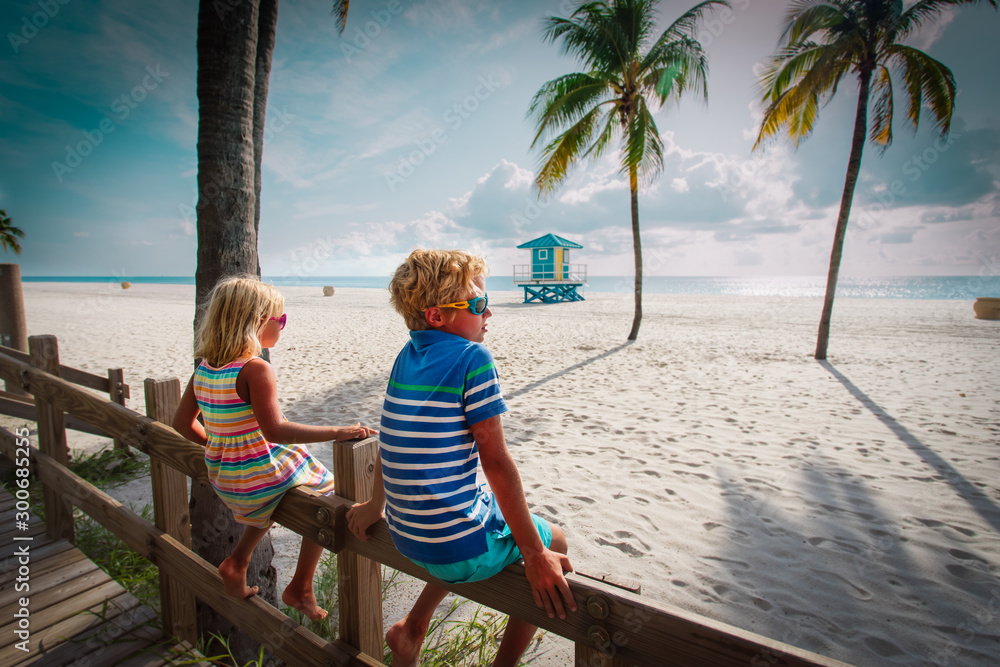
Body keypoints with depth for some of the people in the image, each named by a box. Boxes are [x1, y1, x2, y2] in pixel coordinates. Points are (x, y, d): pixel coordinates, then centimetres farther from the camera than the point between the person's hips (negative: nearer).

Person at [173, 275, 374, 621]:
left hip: (223, 478, 8)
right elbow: (275, 430, -30)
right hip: (263, 477, -8)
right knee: (325, 492, 14)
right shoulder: (256, 369, -23)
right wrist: (338, 431, -28)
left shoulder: (204, 368, 1)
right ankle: (300, 587, 18)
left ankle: (237, 562, 28)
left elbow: (182, 423, 9)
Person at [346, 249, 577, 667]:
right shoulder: (473, 358, -19)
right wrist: (534, 554, -13)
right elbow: (495, 461, -20)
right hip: (459, 548, -7)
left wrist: (376, 504, 25)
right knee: (554, 541, 17)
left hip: (403, 535, 7)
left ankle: (412, 629, 35)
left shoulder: (407, 356, 3)